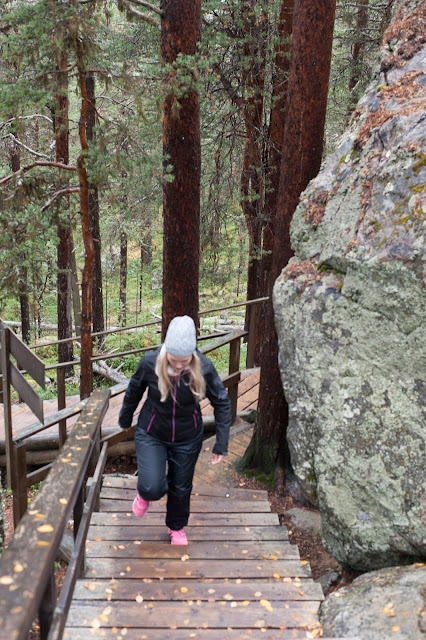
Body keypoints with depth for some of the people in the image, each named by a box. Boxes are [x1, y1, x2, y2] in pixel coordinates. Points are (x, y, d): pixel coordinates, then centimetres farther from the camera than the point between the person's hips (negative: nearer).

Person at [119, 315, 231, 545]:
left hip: (187, 439, 1)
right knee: (152, 487, -16)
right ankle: (145, 493, 24)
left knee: (181, 487, 16)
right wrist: (125, 420, 13)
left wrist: (221, 444, -11)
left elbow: (222, 404, -10)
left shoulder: (204, 368, -24)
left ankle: (177, 528, 48)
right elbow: (133, 392, -3)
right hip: (151, 434, -1)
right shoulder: (150, 363, -24)